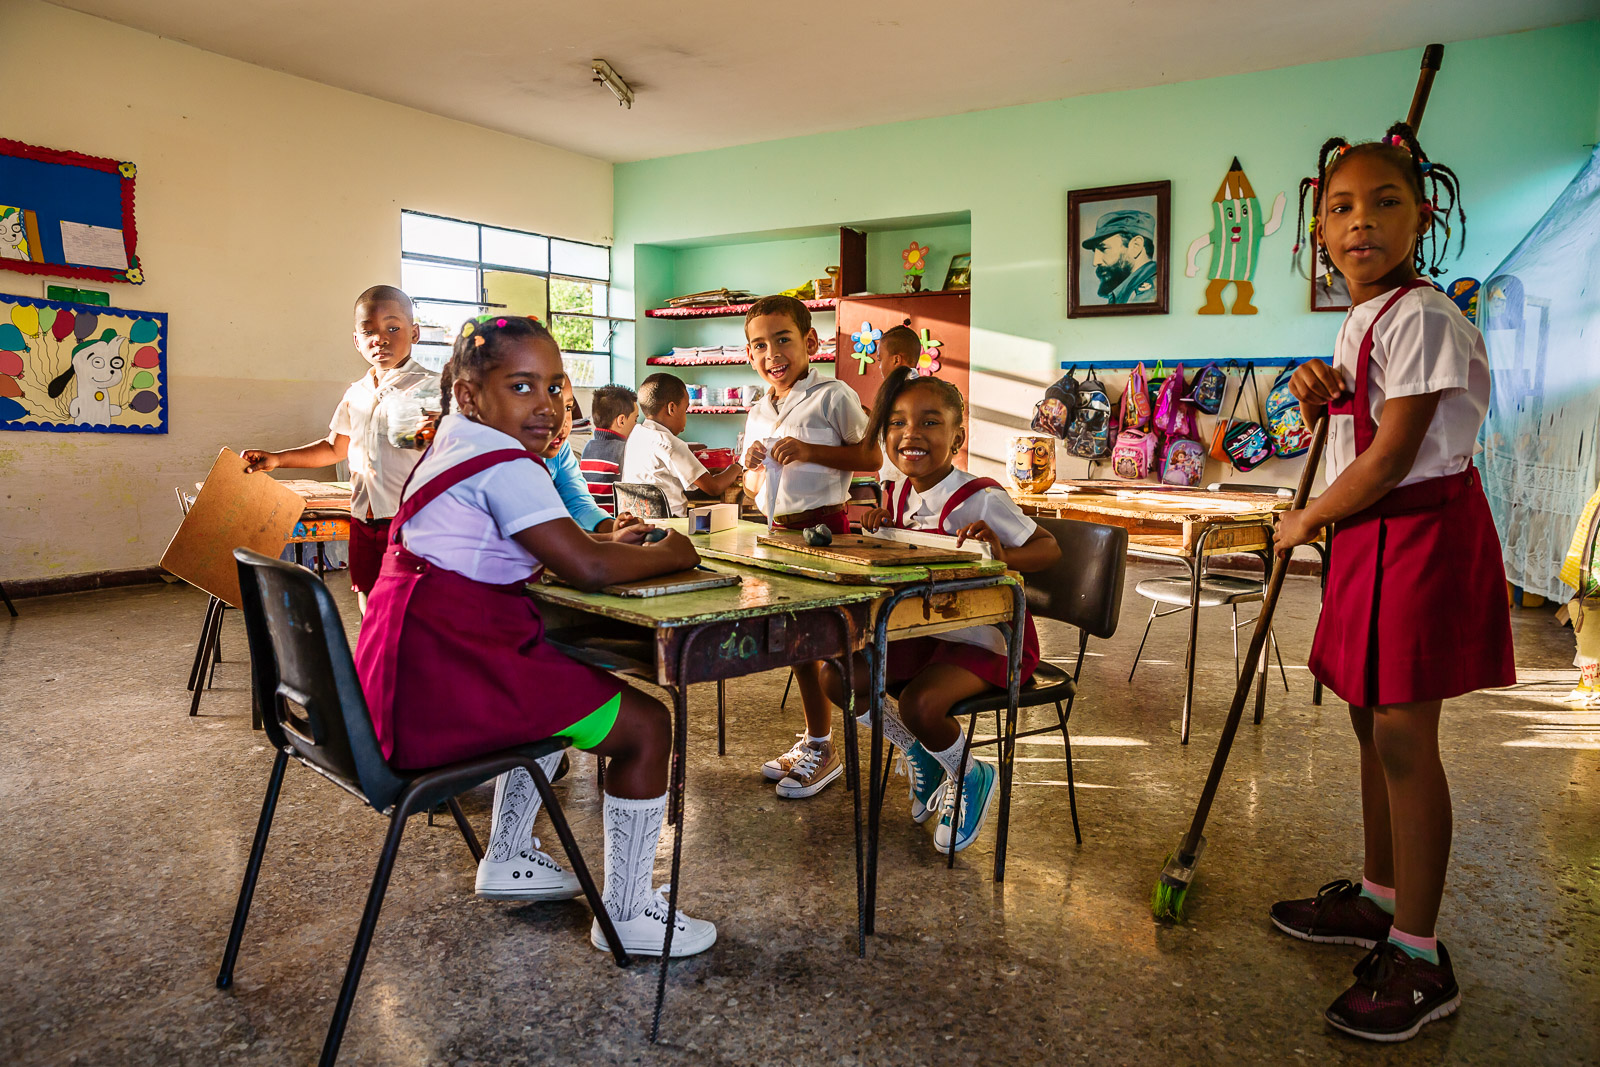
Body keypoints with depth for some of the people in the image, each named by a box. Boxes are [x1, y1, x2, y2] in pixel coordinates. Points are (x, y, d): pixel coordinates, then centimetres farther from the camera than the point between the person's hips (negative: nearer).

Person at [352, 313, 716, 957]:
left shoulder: (456, 446, 17)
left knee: (559, 696, 33)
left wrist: (615, 547, 8)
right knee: (645, 724, -5)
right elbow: (585, 570, -23)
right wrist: (665, 555, -5)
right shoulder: (504, 464, -15)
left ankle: (507, 857, 39)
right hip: (444, 678, -10)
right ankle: (626, 915, 7)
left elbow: (536, 558, 23)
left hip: (411, 673, 11)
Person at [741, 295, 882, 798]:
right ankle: (814, 738, 27)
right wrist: (754, 467, -2)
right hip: (777, 531, 7)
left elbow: (871, 458, -12)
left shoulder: (832, 396, -8)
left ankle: (822, 750, 10)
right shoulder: (757, 412, 14)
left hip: (822, 529, -7)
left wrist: (810, 451, -20)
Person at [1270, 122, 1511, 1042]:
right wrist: (1319, 391, 1)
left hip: (1421, 532, -10)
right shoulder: (1360, 320, 13)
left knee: (1403, 736, -6)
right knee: (1373, 721, 16)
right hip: (1370, 532, 10)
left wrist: (1307, 521, -7)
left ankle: (1419, 960, 6)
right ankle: (1379, 897, 33)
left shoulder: (1420, 317, -17)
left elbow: (1391, 455, -21)